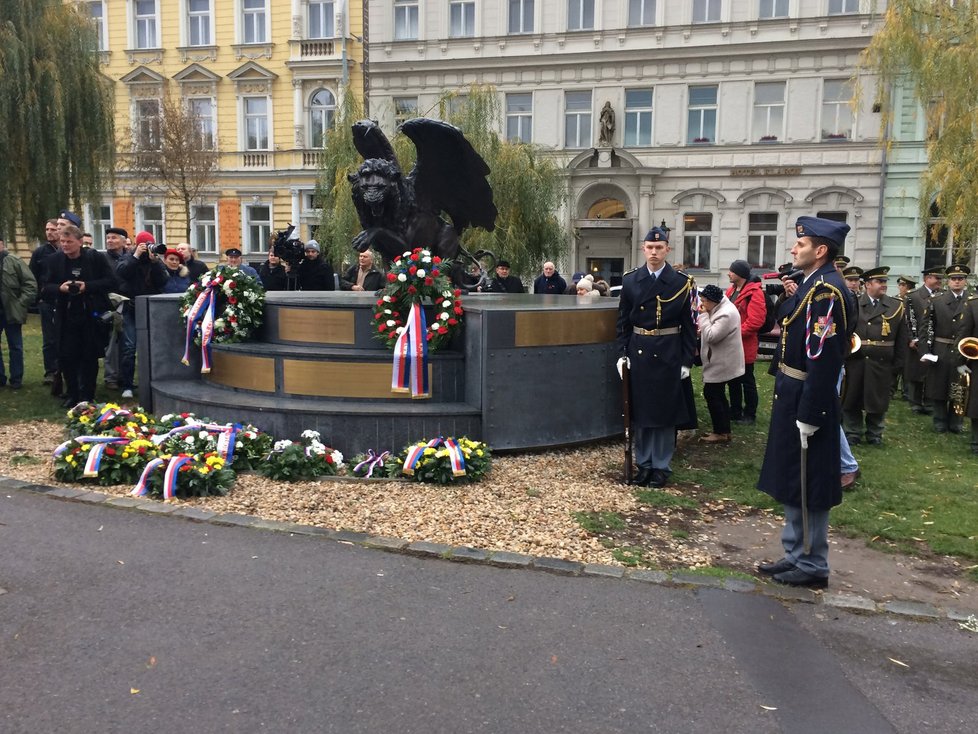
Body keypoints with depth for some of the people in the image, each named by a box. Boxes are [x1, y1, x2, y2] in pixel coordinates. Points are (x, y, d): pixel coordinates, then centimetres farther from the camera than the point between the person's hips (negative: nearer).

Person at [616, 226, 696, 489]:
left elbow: (689, 326, -2)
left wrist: (686, 361, -5)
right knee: (639, 410, 8)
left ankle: (662, 467, 16)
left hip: (668, 355, -2)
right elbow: (623, 321, 6)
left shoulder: (682, 282, -4)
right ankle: (644, 464, 21)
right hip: (638, 353, 2)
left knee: (665, 411, 5)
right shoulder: (630, 280, 2)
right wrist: (622, 353, 0)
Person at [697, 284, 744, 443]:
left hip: (722, 363, -10)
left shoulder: (726, 314, -24)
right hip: (720, 361, 10)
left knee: (711, 394, -5)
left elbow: (711, 337, -26)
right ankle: (724, 431, 22)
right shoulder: (720, 308, 9)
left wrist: (703, 316, -20)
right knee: (718, 395, 15)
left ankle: (721, 433, 4)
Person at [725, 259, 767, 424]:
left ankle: (750, 414, 15)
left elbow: (755, 320, -23)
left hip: (744, 346, -8)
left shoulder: (754, 292, -15)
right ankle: (735, 411, 28)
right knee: (732, 380, 16)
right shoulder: (731, 290, 12)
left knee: (747, 381, 4)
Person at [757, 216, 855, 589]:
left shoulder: (826, 290, -20)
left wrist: (808, 415, -24)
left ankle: (812, 566, 17)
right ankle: (796, 555, 31)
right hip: (793, 398, 10)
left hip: (806, 402, -10)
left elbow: (823, 358, -24)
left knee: (806, 487, 2)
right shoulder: (813, 284, 12)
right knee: (792, 482, 18)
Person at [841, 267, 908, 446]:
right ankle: (852, 433, 22)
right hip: (855, 362, -1)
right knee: (852, 399, 7)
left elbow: (901, 339, 4)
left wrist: (898, 365, 0)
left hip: (882, 364, 1)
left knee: (878, 401, 9)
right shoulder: (854, 305, 1)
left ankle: (874, 434, 26)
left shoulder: (896, 306, 4)